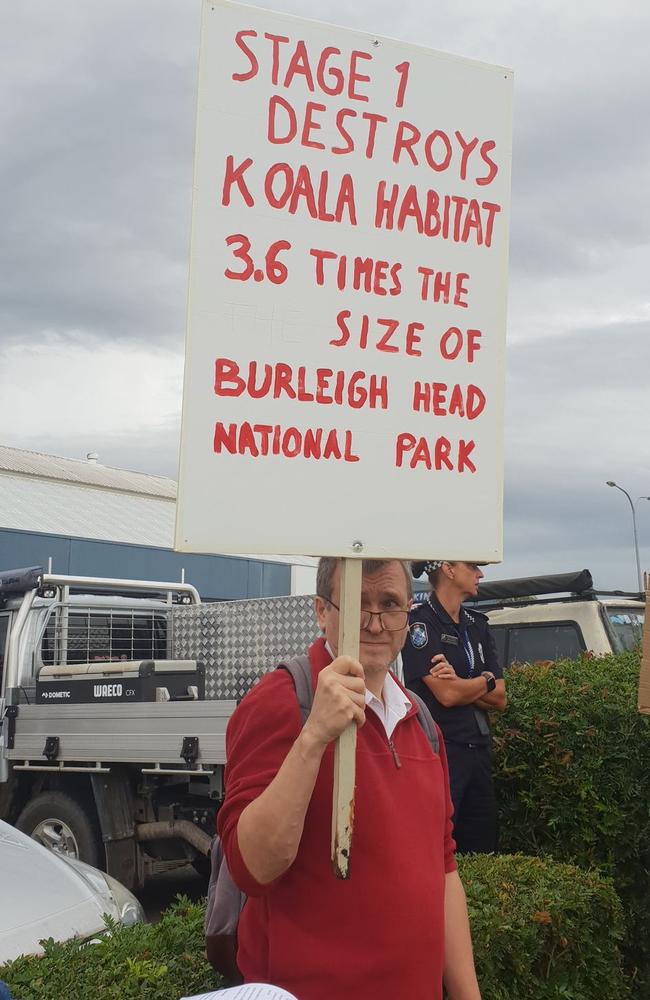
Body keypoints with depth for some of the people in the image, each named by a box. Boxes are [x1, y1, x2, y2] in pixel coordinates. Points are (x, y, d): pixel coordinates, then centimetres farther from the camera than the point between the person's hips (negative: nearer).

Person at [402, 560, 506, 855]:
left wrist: (460, 684, -10)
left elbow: (499, 700, 7)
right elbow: (447, 695, -17)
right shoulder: (420, 621, -8)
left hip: (478, 750, 7)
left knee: (482, 851, 11)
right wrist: (486, 680, 0)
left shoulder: (477, 624, 14)